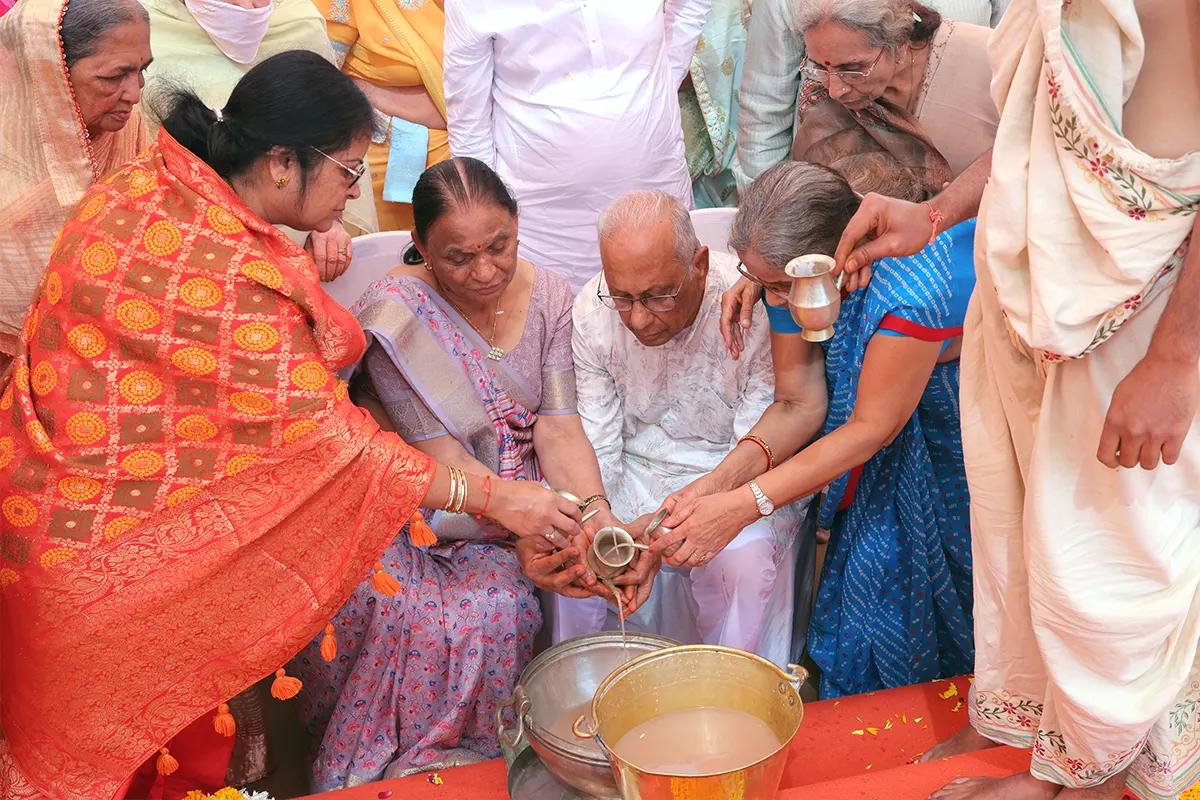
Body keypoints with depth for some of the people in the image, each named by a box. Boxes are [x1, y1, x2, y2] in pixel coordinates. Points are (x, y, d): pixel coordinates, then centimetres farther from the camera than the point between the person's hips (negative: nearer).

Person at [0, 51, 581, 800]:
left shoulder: (144, 183, -2)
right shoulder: (232, 276, -27)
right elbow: (327, 443, -22)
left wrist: (305, 271, 3)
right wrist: (491, 497, -16)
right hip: (116, 548, -9)